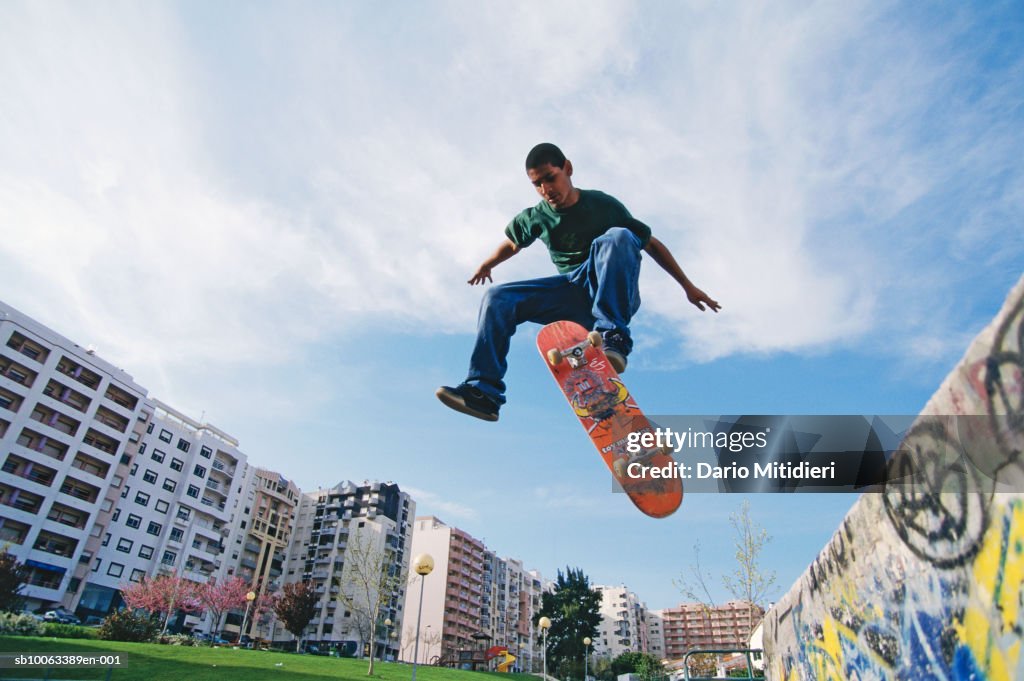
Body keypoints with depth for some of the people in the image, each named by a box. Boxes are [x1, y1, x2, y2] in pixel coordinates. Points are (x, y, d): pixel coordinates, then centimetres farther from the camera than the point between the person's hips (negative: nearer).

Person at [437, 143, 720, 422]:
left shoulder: (603, 205, -5)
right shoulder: (535, 218, 2)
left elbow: (651, 244, 2)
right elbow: (512, 244, 25)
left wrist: (687, 286, 5)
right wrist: (486, 265, 36)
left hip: (614, 293, -3)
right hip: (571, 295, 3)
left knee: (617, 237, -33)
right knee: (497, 298, -14)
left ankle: (614, 337, -37)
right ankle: (484, 391, -18)